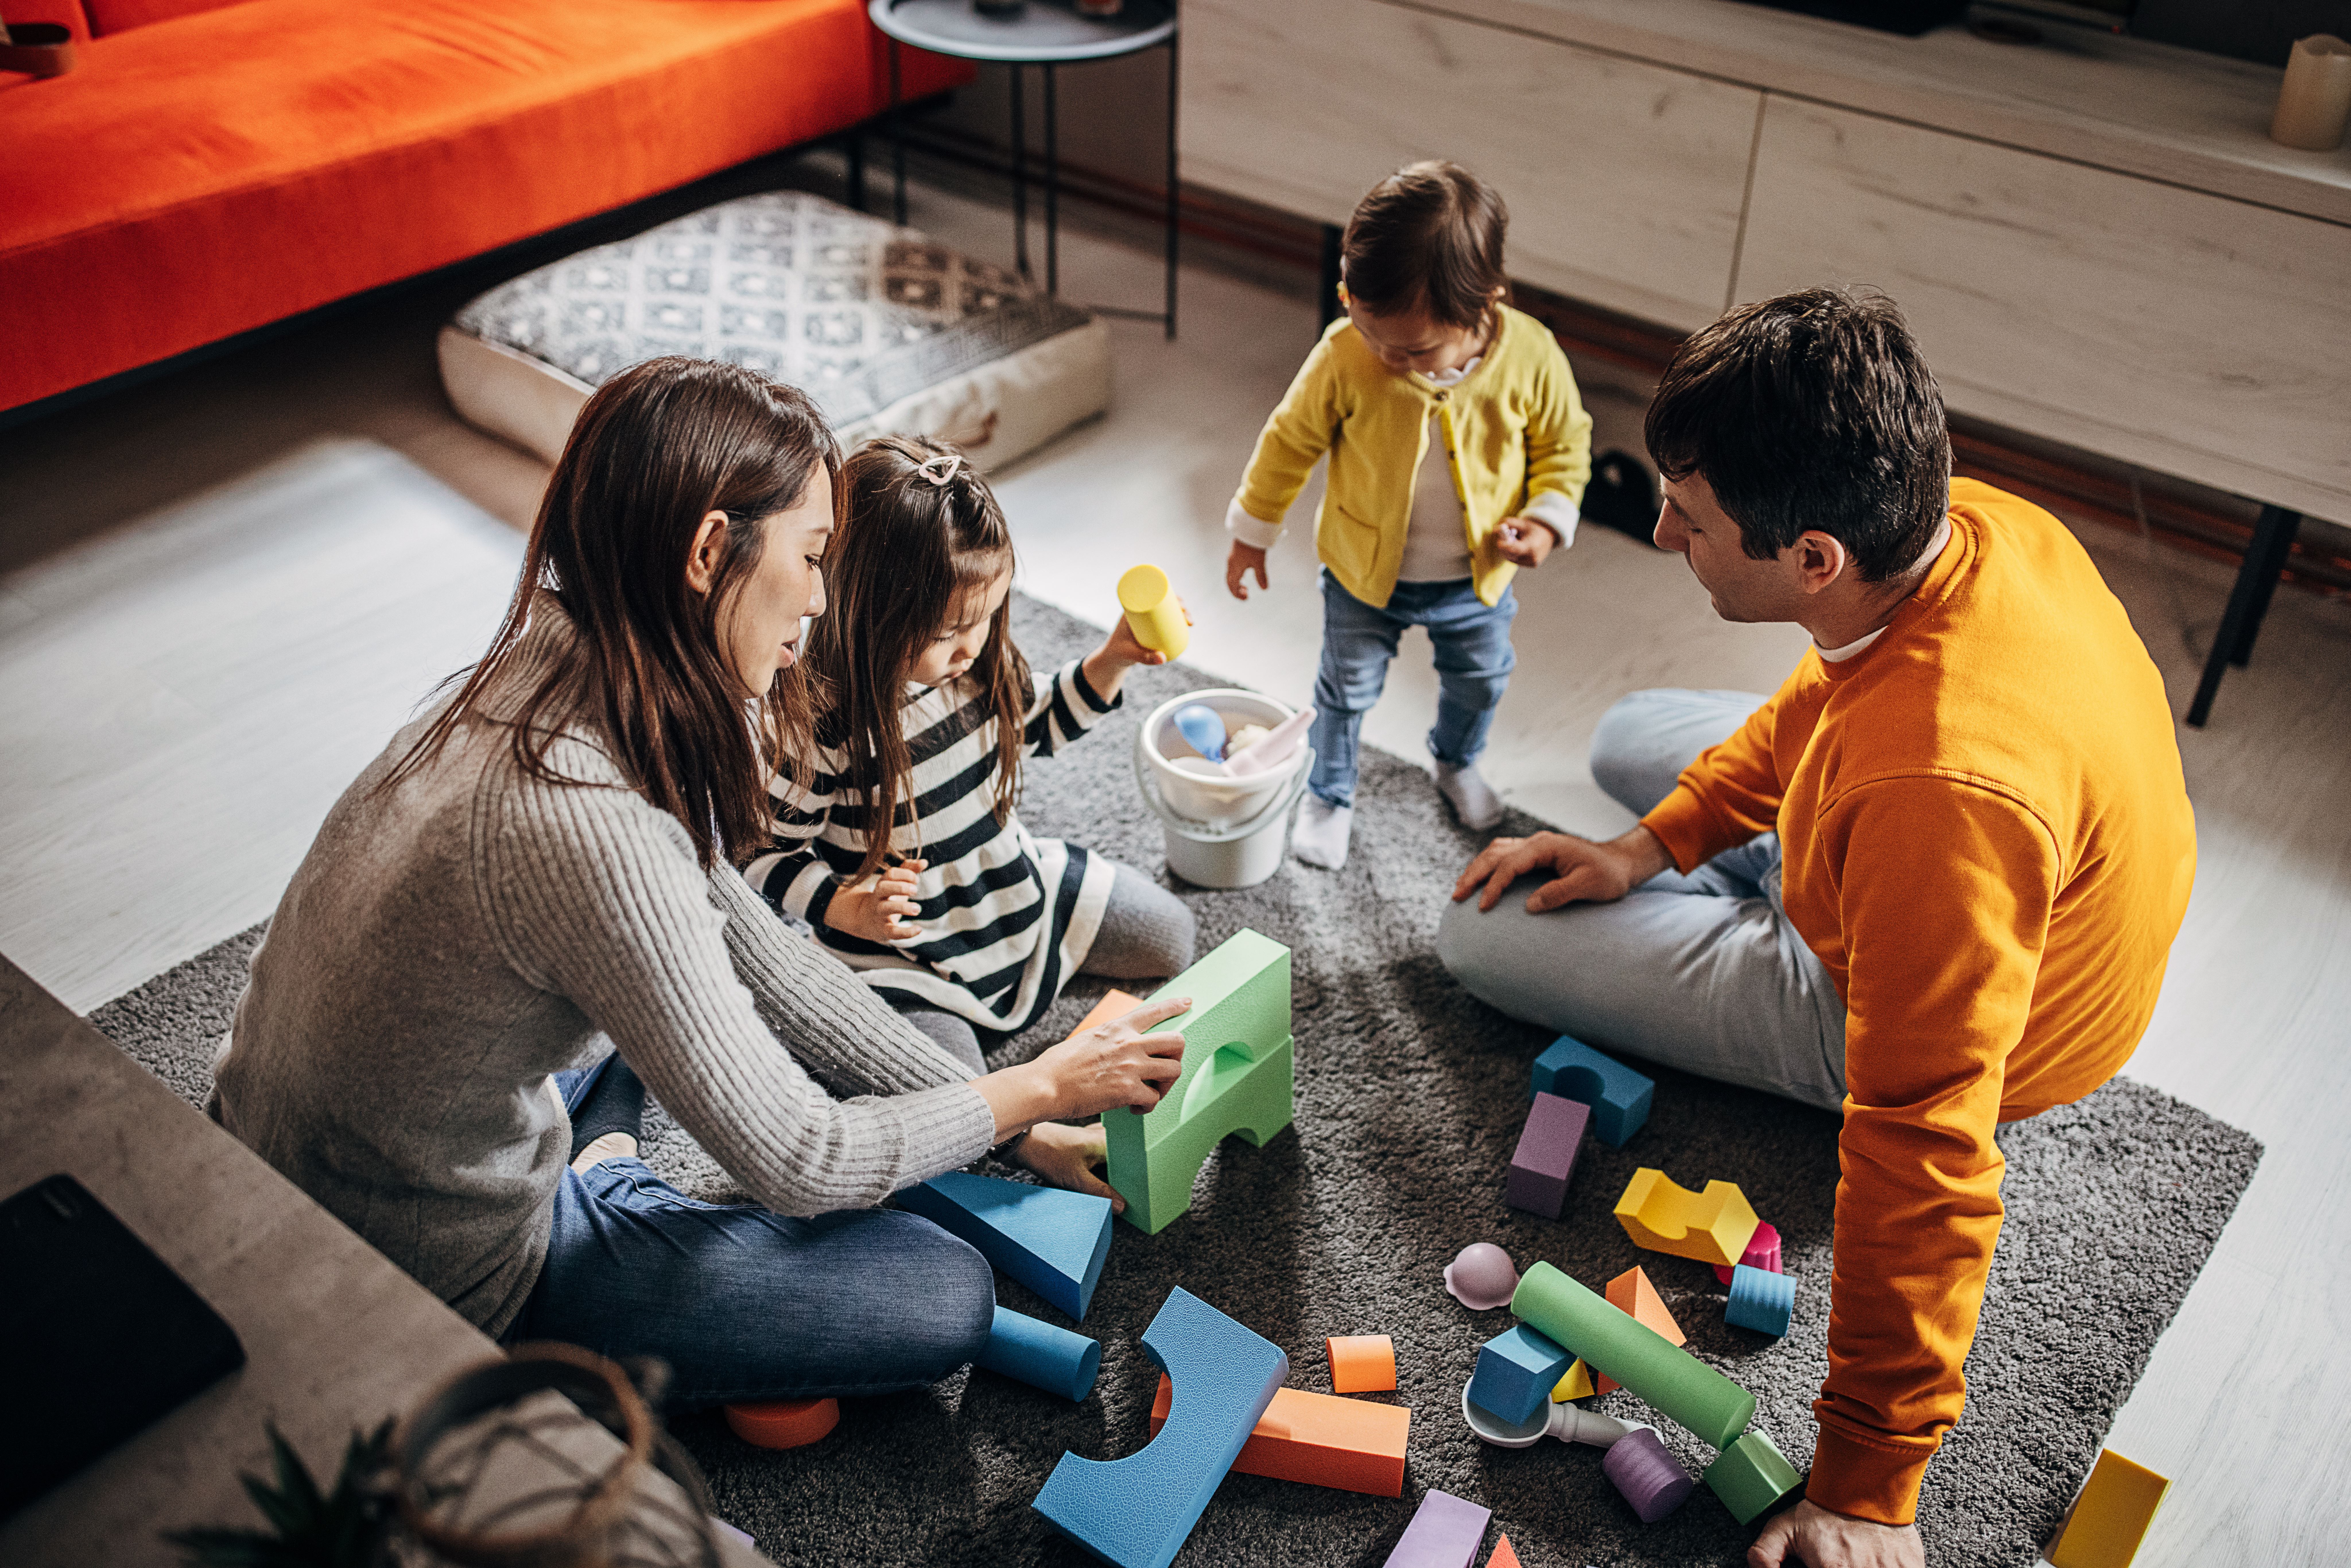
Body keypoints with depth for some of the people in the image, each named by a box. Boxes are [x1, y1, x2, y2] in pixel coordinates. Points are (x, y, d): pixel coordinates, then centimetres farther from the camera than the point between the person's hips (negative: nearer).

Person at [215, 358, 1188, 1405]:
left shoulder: (552, 677, -7)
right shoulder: (587, 826, -35)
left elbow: (756, 957, 1)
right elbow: (793, 1165, -24)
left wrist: (1016, 1130, 3)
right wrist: (1039, 1088, -9)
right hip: (424, 1288, -8)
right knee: (946, 1299, -7)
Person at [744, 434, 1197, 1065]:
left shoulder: (978, 659, -11)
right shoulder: (819, 727, -30)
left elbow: (1033, 724, 10)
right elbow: (766, 855, -19)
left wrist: (1111, 663, -5)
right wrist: (850, 910, -34)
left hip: (1015, 887, 7)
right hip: (901, 957, -6)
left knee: (1173, 935, 13)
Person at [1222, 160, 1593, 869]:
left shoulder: (1531, 358, -24)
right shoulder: (1344, 357, -27)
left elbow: (1564, 443, -5)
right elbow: (1291, 440, -11)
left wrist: (1547, 519, -20)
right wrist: (1252, 531, -2)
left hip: (1478, 577, 2)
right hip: (1365, 573, -2)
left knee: (1479, 682, 25)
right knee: (1347, 690, 16)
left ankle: (1457, 763, 57)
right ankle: (1330, 795, 44)